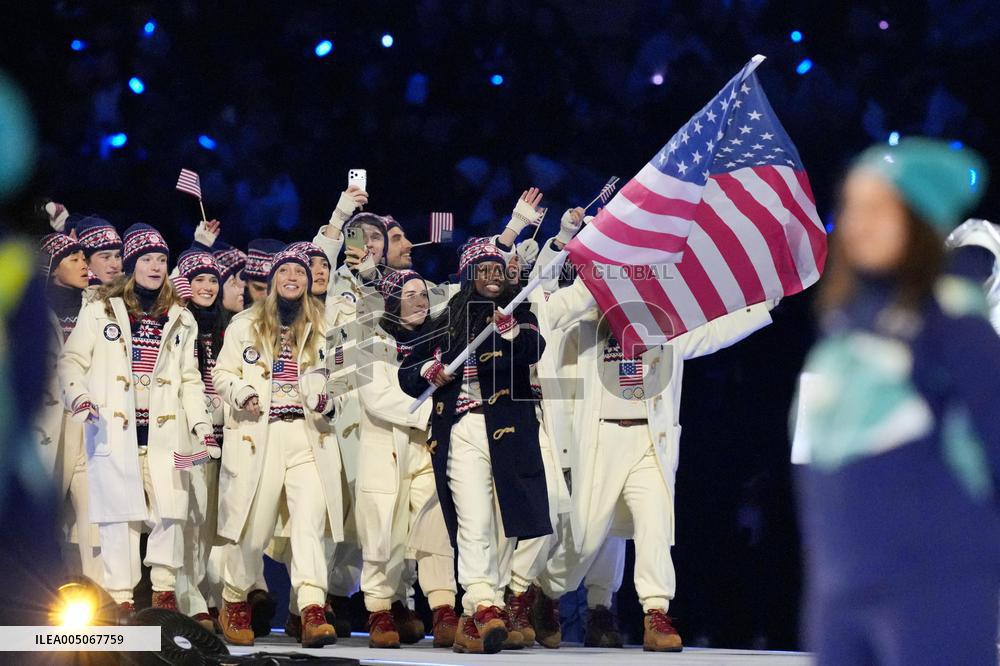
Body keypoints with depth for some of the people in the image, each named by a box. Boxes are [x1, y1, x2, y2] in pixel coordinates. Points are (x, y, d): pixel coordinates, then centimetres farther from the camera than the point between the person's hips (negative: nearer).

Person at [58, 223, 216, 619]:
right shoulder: (100, 312, 7)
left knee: (170, 511, -6)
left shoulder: (180, 320, 17)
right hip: (114, 431, -3)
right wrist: (79, 396, -13)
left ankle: (164, 588, 5)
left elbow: (190, 378, 18)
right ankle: (120, 598, -5)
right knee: (119, 512, -8)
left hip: (165, 433, 3)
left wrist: (202, 425, 9)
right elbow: (72, 361, 5)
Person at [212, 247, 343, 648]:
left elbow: (329, 378, 18)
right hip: (257, 435, -1)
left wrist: (325, 398, -4)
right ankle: (233, 604, 25)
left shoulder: (320, 329, 15)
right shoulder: (245, 325, 9)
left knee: (310, 517, -16)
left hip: (307, 436, 1)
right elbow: (222, 374, 8)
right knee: (253, 527, 0)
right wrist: (242, 393, -12)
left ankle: (312, 613, -26)